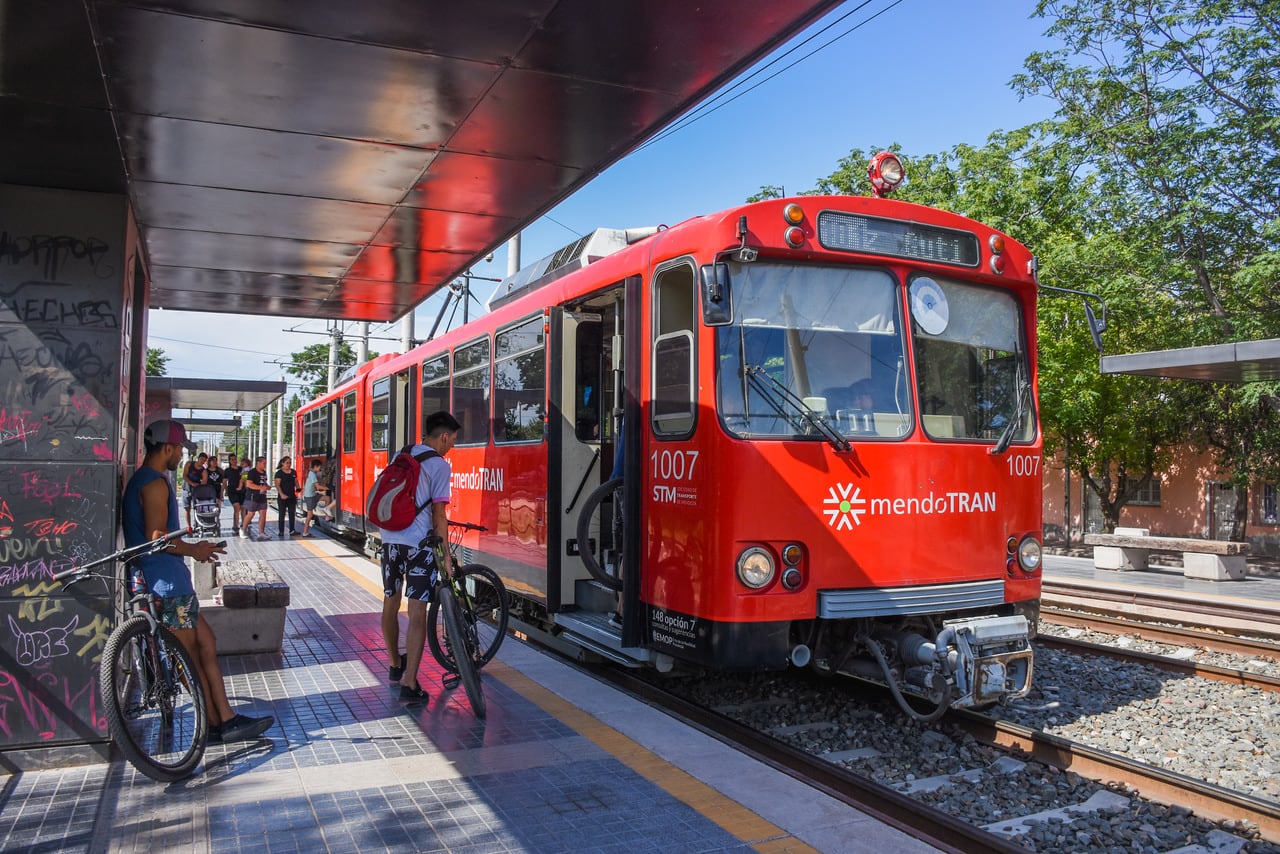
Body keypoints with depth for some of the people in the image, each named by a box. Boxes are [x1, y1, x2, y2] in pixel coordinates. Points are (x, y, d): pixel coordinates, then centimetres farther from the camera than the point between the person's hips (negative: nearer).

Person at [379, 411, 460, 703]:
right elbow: (439, 514, -10)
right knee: (417, 613, -6)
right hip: (419, 544, -7)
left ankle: (396, 665, 36)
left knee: (390, 605, 19)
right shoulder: (440, 466, -8)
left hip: (390, 539, 7)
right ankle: (409, 684, -10)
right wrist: (445, 554, -6)